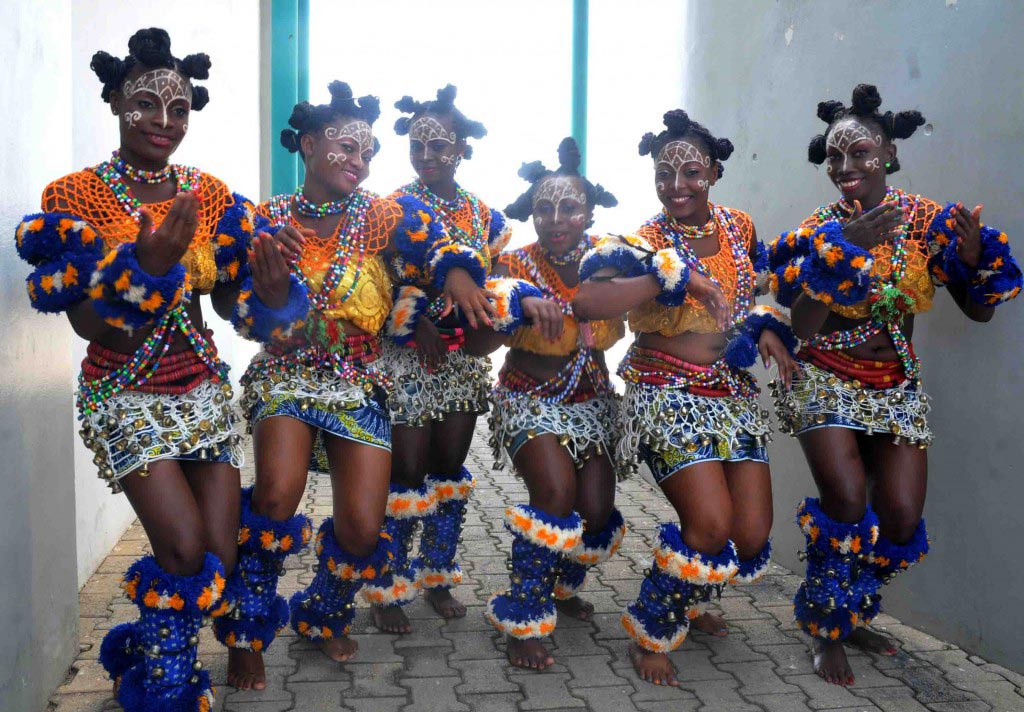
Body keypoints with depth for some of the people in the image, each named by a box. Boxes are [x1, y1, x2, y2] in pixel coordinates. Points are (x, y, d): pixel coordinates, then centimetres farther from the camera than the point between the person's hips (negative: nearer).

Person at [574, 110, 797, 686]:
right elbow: (587, 301, -29)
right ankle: (651, 632, 9)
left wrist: (766, 328, 4)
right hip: (667, 395, -5)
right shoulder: (644, 243, -10)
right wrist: (676, 276, -32)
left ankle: (687, 599, 34)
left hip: (735, 394, 6)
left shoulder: (740, 228, 7)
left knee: (753, 537, -1)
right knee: (712, 525, -19)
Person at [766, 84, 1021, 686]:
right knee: (847, 504, -18)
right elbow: (802, 326, -18)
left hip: (898, 384, 3)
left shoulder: (930, 220, -2)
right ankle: (827, 630, 7)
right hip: (827, 380, -3)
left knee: (901, 518, -3)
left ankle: (853, 615, 26)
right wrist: (847, 246, -26)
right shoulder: (820, 229, -8)